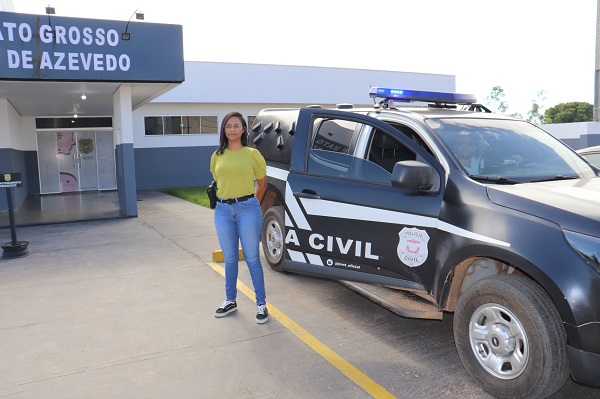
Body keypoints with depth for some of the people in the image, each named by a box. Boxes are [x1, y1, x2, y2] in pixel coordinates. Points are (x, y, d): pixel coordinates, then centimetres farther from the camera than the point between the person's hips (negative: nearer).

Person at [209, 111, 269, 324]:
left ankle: (261, 304, 12)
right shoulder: (217, 156, 9)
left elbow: (262, 184, 8)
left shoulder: (252, 154, -1)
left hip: (247, 209, -3)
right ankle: (230, 300, 28)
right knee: (230, 258, 13)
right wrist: (225, 200, 14)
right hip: (223, 211, 4)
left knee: (252, 258, 1)